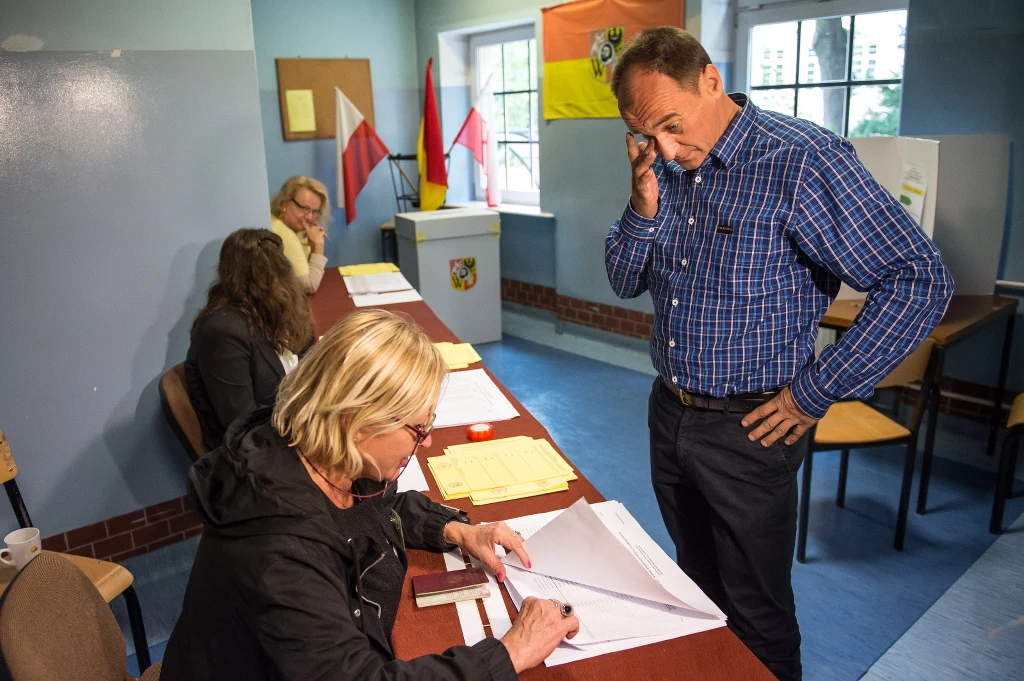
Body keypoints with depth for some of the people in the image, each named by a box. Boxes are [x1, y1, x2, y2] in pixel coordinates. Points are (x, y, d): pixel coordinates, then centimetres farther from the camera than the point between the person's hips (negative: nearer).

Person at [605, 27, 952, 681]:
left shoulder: (802, 160, -19)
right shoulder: (667, 167, 1)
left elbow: (920, 281, -20)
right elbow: (627, 283, 7)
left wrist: (816, 393, -17)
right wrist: (643, 207, -13)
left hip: (749, 428, -6)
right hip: (669, 411, 6)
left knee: (757, 617, 11)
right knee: (697, 587, 25)